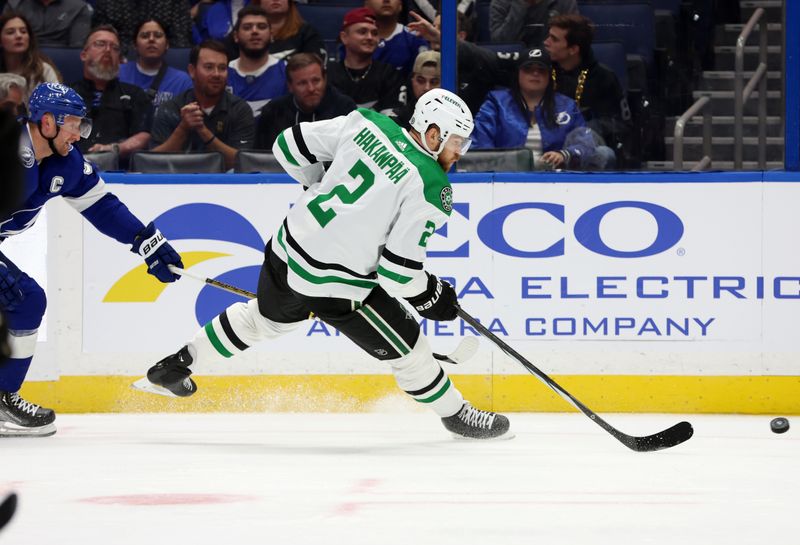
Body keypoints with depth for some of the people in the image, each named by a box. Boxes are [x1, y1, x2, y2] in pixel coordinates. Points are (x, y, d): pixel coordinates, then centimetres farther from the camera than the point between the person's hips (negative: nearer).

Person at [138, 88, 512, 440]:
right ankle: (454, 414, 32)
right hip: (334, 286, -7)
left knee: (266, 317, 35)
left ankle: (173, 367, 46)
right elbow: (397, 269, -21)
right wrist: (432, 297, -1)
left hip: (287, 251, 7)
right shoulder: (430, 188, -20)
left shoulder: (366, 124, -3)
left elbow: (291, 147, 6)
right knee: (404, 348, 13)